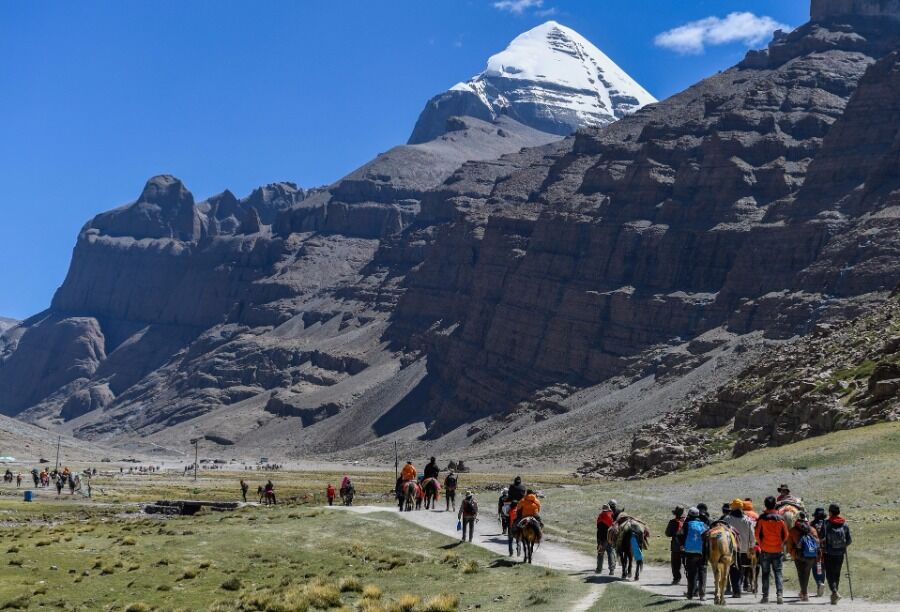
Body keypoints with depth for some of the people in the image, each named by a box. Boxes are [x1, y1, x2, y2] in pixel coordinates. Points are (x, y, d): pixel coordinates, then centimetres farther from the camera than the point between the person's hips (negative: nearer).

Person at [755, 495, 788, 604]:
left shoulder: (762, 518, -8)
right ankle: (780, 594, -7)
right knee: (778, 572, 5)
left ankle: (765, 596, 6)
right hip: (778, 550, 1)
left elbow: (757, 534, -4)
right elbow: (785, 535, 3)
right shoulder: (780, 518, -3)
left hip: (765, 550, -1)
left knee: (765, 573, 7)